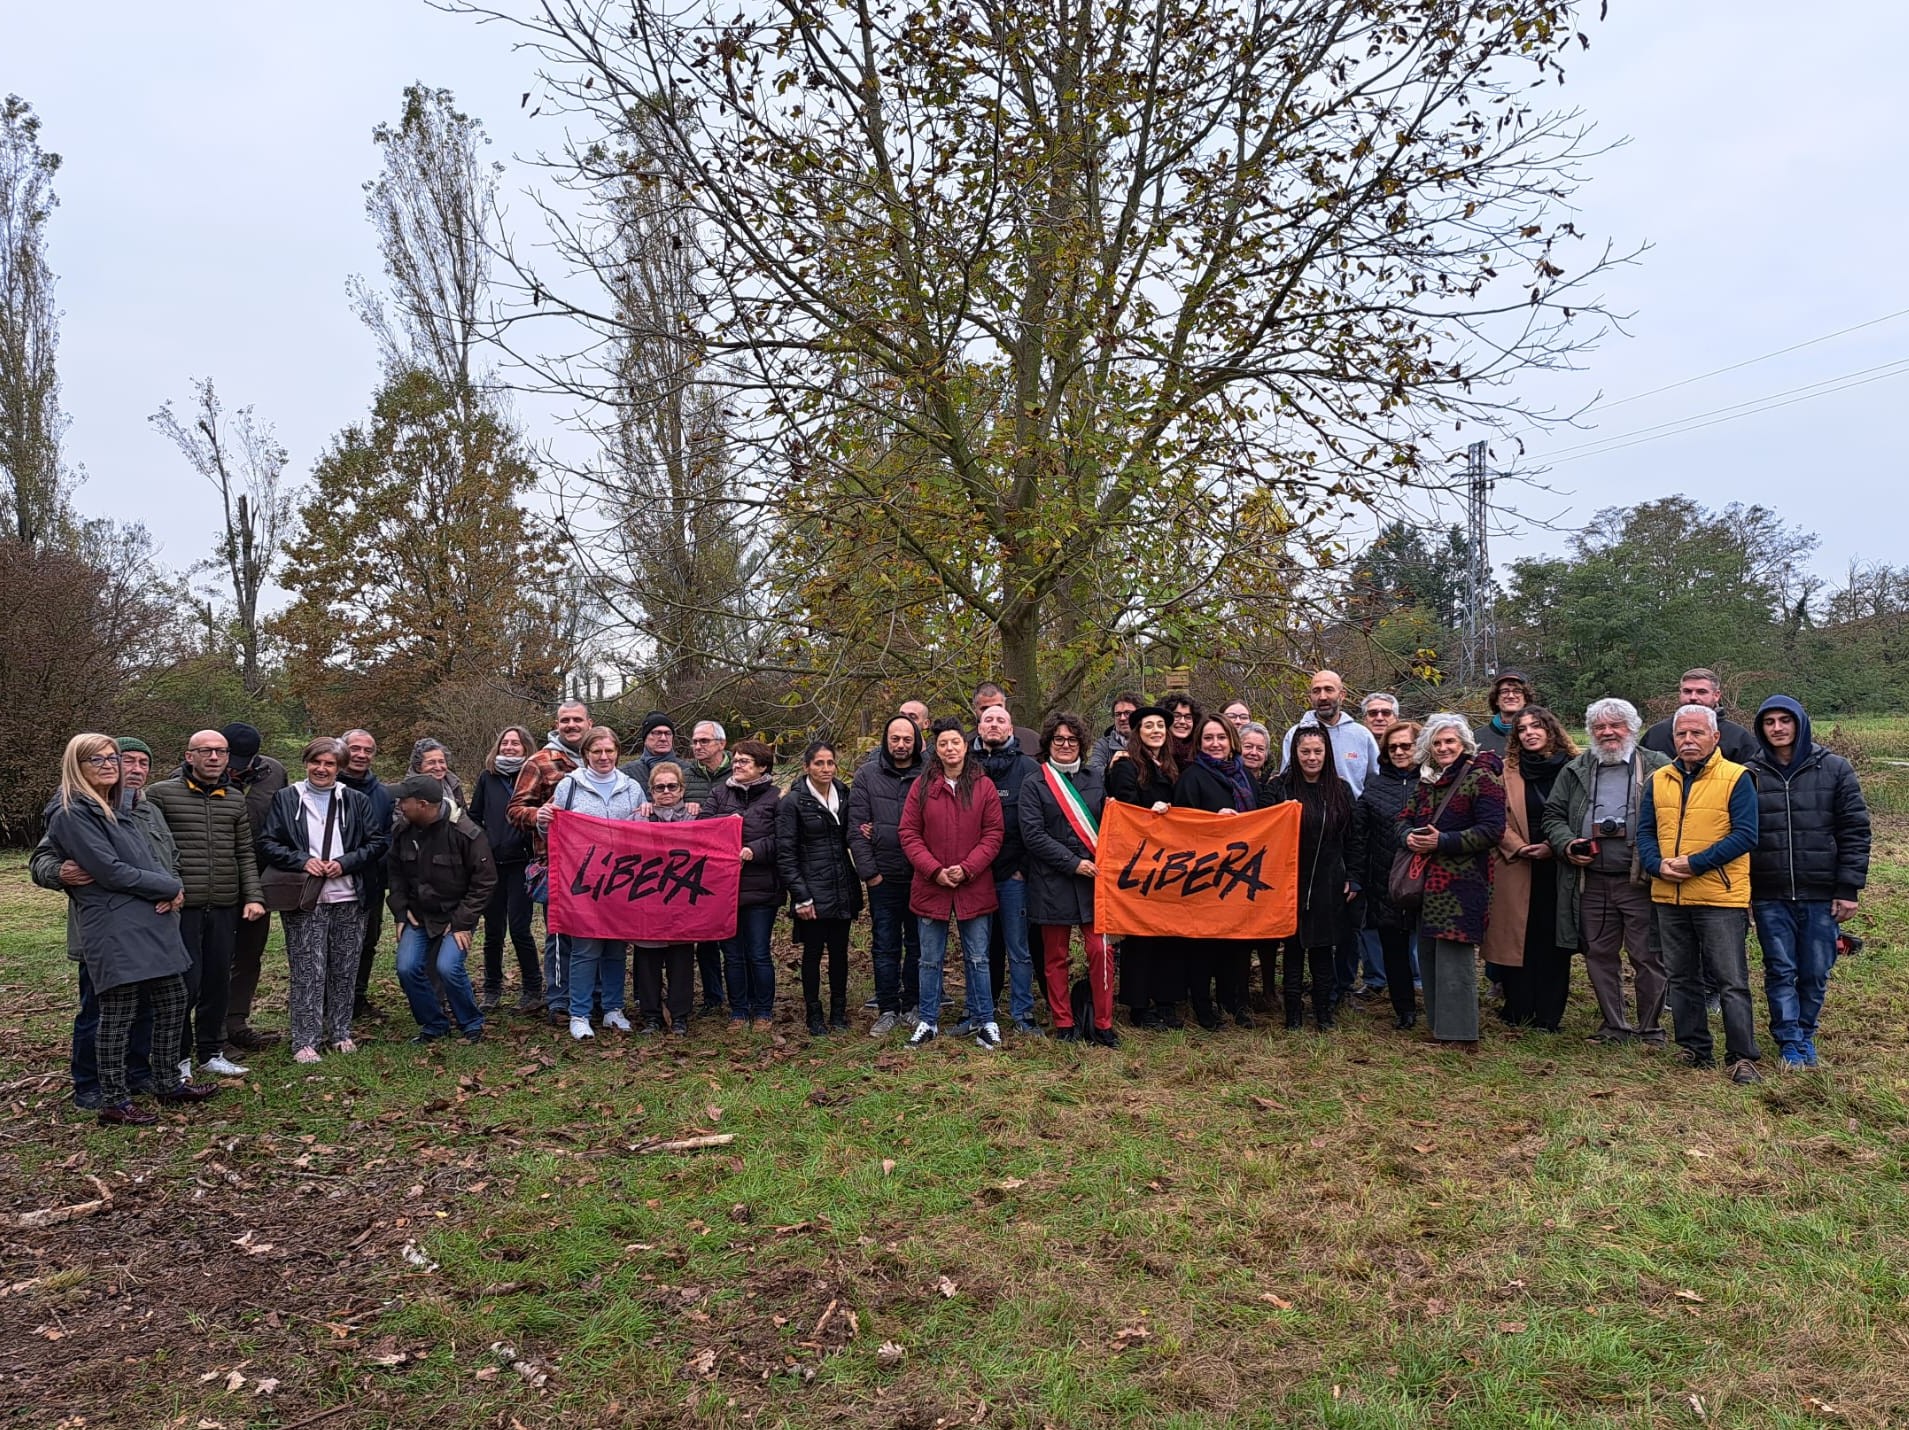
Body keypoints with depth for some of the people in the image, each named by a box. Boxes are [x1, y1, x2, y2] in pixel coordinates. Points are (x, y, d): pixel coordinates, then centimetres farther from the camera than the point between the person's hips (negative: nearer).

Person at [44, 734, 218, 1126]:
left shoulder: (115, 808, 18)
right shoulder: (71, 814, -10)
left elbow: (150, 859, 16)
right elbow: (111, 871, -16)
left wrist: (171, 888, -5)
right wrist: (170, 887, -8)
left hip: (151, 924, 9)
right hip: (114, 929, -9)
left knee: (173, 1001, 13)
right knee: (118, 1014, -2)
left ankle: (168, 1082, 26)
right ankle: (114, 1102, 9)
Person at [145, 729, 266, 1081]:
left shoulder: (235, 798, 12)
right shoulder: (162, 794, -3)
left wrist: (253, 896, 5)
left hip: (224, 907, 5)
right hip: (181, 906, -5)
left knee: (218, 981, 11)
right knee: (186, 982, -4)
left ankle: (211, 1053, 25)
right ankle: (175, 1058, 14)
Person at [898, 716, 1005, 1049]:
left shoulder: (984, 786, -1)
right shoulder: (922, 786, 0)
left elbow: (993, 834, -3)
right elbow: (909, 834, -2)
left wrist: (967, 869, -14)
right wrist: (934, 870, -12)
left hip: (974, 886, -1)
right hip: (930, 885, 1)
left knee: (977, 958, 8)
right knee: (930, 960, 11)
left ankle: (984, 1021, 20)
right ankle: (928, 1022, 22)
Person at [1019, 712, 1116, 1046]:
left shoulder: (1094, 778, 12)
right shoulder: (1034, 784, 0)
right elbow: (1033, 835, -8)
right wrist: (1073, 863, -14)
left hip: (1094, 878, 2)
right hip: (1053, 882, -2)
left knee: (1101, 951, -4)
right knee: (1056, 956, 6)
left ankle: (1103, 1024, 6)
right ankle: (1064, 1024, 17)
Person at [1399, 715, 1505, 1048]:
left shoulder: (1481, 778, -8)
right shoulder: (1426, 780, 14)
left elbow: (1492, 829, -14)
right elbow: (1405, 817, 19)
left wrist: (1442, 841, -18)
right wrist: (1411, 836, -4)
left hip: (1462, 883, -8)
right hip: (1428, 880, 8)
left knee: (1454, 957, -7)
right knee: (1428, 954, 11)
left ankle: (1461, 1033, 0)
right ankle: (1438, 1024, 21)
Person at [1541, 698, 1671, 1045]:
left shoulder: (1658, 768, 2)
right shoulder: (1575, 771, 13)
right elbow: (1554, 814, 14)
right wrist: (1566, 844, -4)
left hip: (1641, 882, -3)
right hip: (1591, 882, 4)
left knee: (1648, 957, 2)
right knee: (1599, 956, 10)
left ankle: (1650, 1027, 17)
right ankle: (1613, 1025, 23)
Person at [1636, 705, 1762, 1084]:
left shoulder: (1736, 778, -5)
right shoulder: (1658, 780, 10)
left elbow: (1745, 835, -12)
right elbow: (1645, 832, 11)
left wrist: (1695, 863, -18)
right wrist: (1658, 865, -9)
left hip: (1721, 898, -5)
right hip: (1668, 898, 5)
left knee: (1731, 982, -1)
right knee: (1681, 979, 13)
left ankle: (1742, 1058, 8)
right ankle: (1694, 1049, 25)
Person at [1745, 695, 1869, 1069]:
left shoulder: (1835, 770, 2)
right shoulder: (1750, 775, 3)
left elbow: (1855, 831, 1)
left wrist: (1849, 888, -4)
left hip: (1821, 894, 0)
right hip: (1769, 897, 0)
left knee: (1815, 974, 8)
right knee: (1781, 971, 2)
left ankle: (1805, 1034, 26)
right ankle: (1791, 1043, 11)